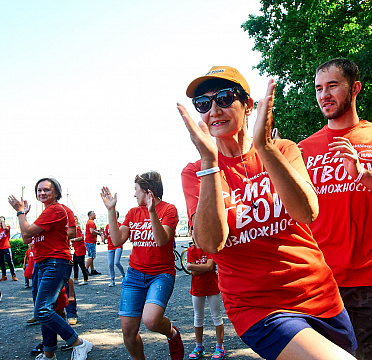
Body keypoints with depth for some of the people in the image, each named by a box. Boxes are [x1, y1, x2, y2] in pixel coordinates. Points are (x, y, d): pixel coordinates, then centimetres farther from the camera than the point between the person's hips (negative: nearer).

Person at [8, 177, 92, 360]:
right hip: (43, 265, 10)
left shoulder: (56, 210, -11)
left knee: (42, 311, -18)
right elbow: (26, 238, 17)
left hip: (55, 264, -10)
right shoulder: (47, 212, 21)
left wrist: (20, 211, -1)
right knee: (45, 311, 13)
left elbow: (28, 232, -14)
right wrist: (23, 213, 14)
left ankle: (79, 344, -10)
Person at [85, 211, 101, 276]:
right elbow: (92, 231, -24)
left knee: (91, 257, 12)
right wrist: (99, 233, -10)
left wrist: (97, 231, 14)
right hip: (91, 242, -11)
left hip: (90, 241, 11)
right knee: (91, 256, -8)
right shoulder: (91, 222, -13)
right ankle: (85, 269, -6)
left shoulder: (89, 222, 20)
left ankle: (93, 270, 17)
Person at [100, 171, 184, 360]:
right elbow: (117, 240, 1)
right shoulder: (133, 213, 12)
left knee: (151, 320, -27)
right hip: (135, 274, 5)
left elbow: (162, 240, -17)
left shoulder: (168, 209, -3)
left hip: (161, 274, -4)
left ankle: (172, 333, 7)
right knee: (128, 330, 0)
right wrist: (111, 210, -3)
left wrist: (152, 211, -26)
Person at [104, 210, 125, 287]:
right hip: (110, 247, 4)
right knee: (110, 264, 0)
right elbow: (106, 237, 15)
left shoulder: (120, 225, 0)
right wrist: (104, 234, -6)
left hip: (118, 247, -4)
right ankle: (112, 281, 9)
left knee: (117, 262, -17)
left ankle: (124, 274, 9)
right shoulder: (108, 226, 12)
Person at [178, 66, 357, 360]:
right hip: (258, 309, -3)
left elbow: (307, 213, -17)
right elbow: (211, 243, -19)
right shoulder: (195, 173, -1)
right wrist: (209, 159, -26)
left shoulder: (283, 150, 2)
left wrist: (264, 146, -28)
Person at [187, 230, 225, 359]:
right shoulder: (191, 250, -1)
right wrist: (204, 266, -18)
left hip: (212, 287, -3)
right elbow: (194, 272, -10)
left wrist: (192, 266, -17)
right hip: (197, 288, 3)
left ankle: (220, 347, 15)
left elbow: (209, 266, -21)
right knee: (198, 318, 12)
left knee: (216, 317, 5)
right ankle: (199, 347, 25)